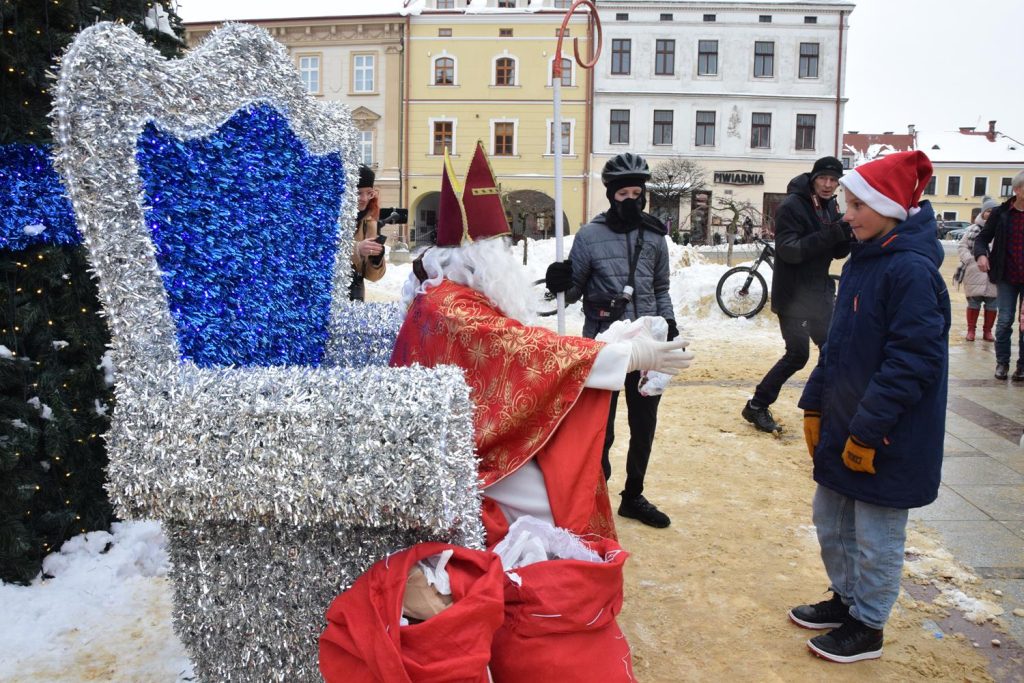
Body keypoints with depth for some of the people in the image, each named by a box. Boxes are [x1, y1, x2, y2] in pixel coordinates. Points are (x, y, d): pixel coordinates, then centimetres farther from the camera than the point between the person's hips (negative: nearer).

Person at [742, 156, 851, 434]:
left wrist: (847, 236, -13)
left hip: (819, 292, 8)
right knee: (797, 354, -7)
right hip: (793, 294, -8)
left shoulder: (830, 206, 9)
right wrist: (829, 234, -33)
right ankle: (756, 407, 4)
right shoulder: (792, 206, -15)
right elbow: (789, 250, -24)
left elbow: (839, 252, 10)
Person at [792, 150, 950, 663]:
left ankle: (867, 628, 26)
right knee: (831, 519, 20)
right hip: (843, 427, 9)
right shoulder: (863, 260, 9)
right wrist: (814, 405, 12)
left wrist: (867, 431, -21)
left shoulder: (911, 271, -20)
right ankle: (845, 598, 40)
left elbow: (911, 362, -23)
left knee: (876, 535, 8)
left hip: (887, 440, -9)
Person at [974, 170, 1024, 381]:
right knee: (1004, 320, 2)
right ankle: (1002, 362, 15)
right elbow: (982, 237, 1)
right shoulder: (1001, 213, -2)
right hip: (1006, 277, -1)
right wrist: (981, 254, -19)